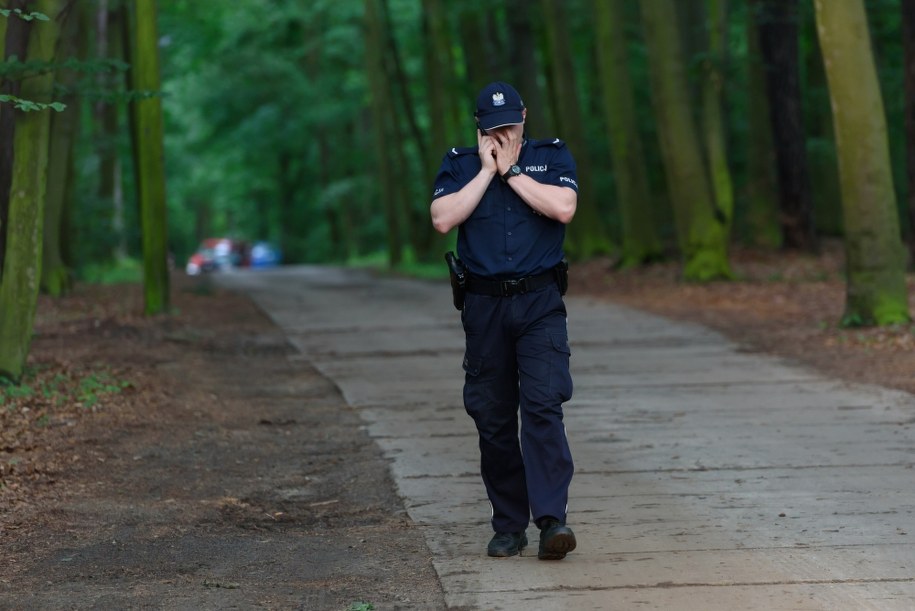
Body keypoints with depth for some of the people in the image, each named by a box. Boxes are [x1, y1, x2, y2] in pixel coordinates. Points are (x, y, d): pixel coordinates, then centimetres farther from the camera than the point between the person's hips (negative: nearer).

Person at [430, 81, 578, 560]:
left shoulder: (552, 156, 8)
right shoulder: (459, 165, 9)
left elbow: (564, 208, -11)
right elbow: (442, 219, -8)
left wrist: (511, 170, -7)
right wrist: (487, 170, -6)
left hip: (540, 304, -2)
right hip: (484, 306, 2)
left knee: (543, 408, -15)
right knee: (492, 420, 4)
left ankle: (551, 520, -20)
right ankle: (509, 527, 14)